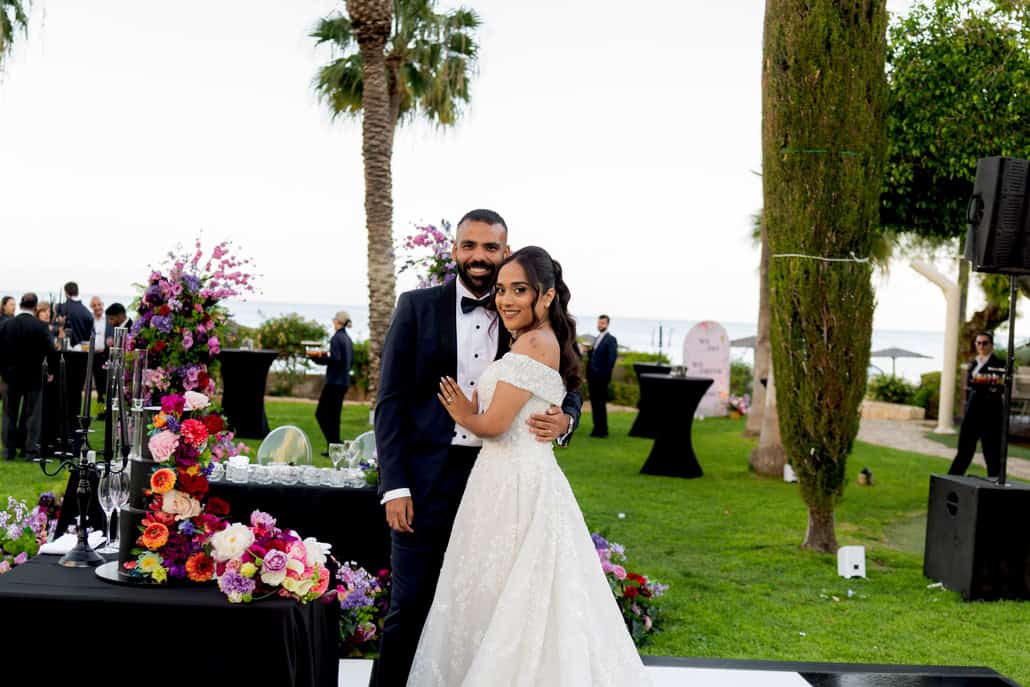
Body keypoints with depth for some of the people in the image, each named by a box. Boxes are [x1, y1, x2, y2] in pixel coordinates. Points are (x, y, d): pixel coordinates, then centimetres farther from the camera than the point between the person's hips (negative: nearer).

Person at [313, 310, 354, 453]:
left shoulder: (337, 337, -14)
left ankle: (334, 444, -12)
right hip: (344, 381, 9)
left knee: (321, 413, -4)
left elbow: (335, 359, -22)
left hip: (334, 381, -9)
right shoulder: (348, 339, 13)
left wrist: (318, 359, -13)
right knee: (333, 415, 14)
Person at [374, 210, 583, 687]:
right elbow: (391, 400, -2)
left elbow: (566, 387, 11)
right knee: (409, 607, 1)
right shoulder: (418, 307, 1)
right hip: (428, 478, -2)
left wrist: (565, 419, -13)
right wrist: (395, 486, -10)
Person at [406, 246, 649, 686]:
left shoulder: (535, 343, -14)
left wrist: (462, 416, 3)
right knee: (521, 607, 13)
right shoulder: (547, 342, 16)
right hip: (527, 480, 10)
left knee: (501, 604, -2)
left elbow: (494, 424, -15)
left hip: (514, 485, -10)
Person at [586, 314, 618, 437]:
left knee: (600, 403, -5)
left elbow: (612, 358, -13)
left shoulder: (611, 340, -6)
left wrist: (606, 375, -16)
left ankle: (602, 430, 0)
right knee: (594, 403, 9)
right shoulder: (597, 339, 18)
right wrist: (588, 374, 13)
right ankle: (597, 428, 15)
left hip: (601, 377, -8)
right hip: (592, 377, 8)